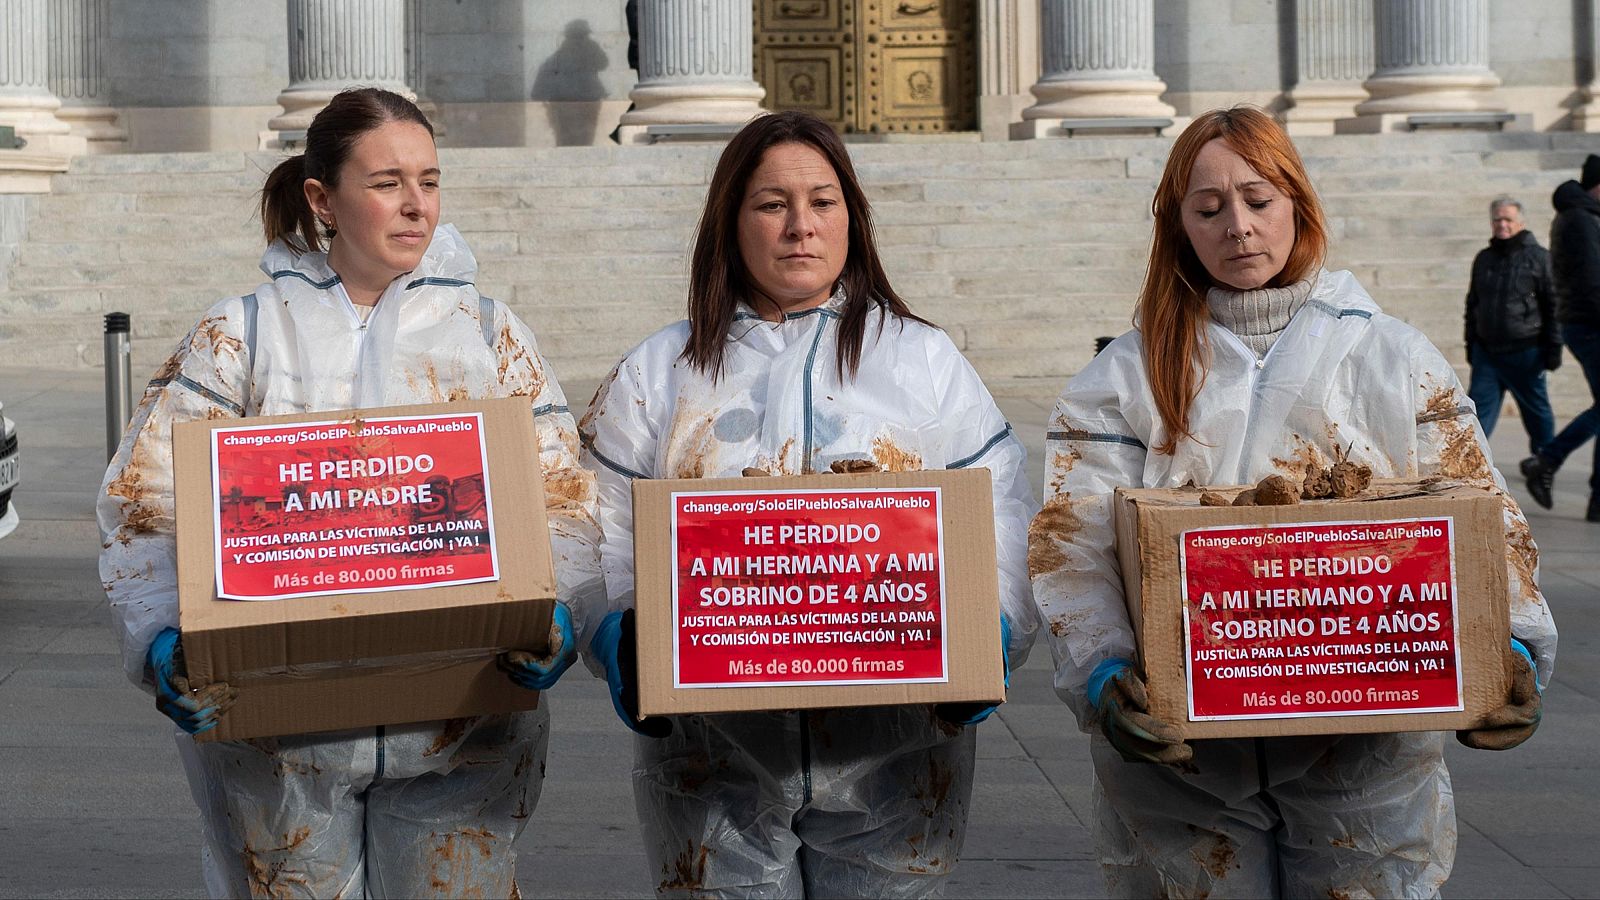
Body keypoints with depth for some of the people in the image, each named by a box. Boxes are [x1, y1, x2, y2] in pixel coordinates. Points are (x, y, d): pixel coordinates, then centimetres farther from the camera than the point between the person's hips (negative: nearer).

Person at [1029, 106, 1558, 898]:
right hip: (1180, 758, 0)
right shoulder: (1129, 376, 5)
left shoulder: (1396, 359, 8)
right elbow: (1072, 546, -7)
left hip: (1366, 754, 1)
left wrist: (1512, 649, -16)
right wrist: (1104, 676, -24)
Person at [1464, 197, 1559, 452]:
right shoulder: (1483, 259, 12)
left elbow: (1554, 306, -5)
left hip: (1525, 353, -4)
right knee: (1479, 405, -5)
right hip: (1487, 351, 4)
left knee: (1536, 411, 8)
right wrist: (1470, 344, 16)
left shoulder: (1539, 257, -3)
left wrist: (1554, 347, -9)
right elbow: (1472, 304, 19)